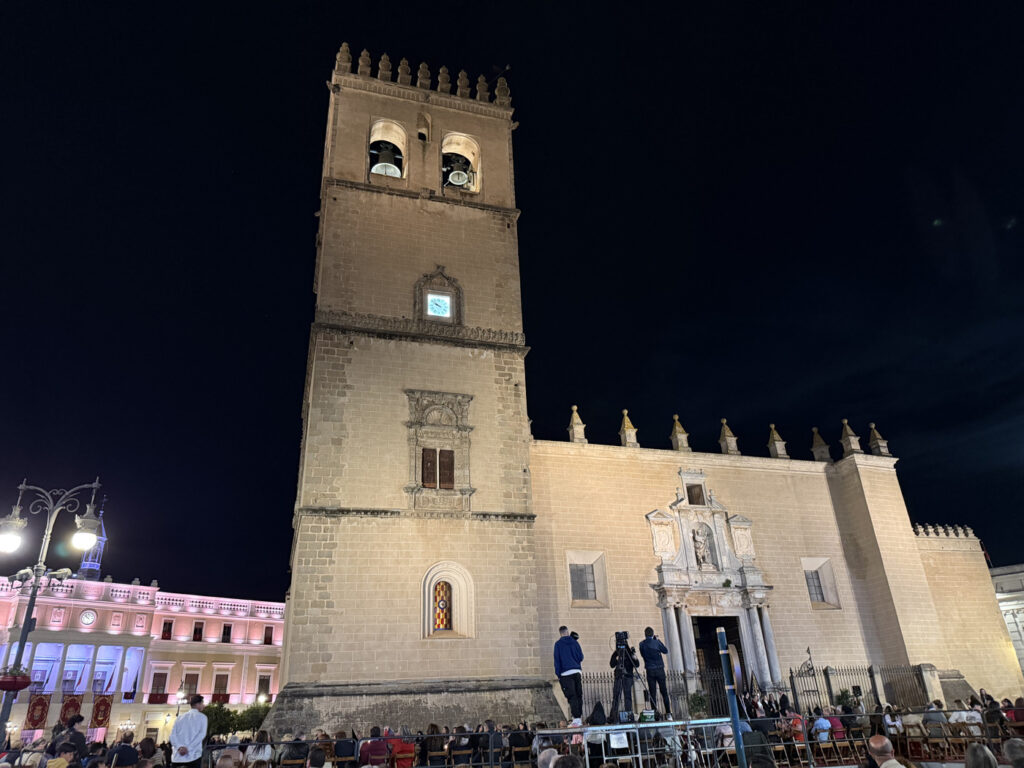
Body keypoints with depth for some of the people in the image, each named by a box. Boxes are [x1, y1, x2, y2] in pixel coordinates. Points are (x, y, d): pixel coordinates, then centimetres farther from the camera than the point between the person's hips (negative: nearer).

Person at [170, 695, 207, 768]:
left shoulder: (180, 717, 15)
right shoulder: (202, 717, 4)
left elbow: (173, 734, 3)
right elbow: (201, 734, -9)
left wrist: (179, 747, -8)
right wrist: (188, 748, -9)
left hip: (177, 757, 4)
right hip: (194, 756, -4)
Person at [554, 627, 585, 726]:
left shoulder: (558, 644, 3)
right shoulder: (575, 642, 10)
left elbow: (557, 660, 0)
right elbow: (581, 657, 10)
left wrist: (558, 674, 4)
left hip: (566, 673, -3)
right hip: (577, 671, 3)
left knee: (571, 696, -5)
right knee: (579, 695, 10)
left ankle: (576, 718, -13)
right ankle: (579, 717, 10)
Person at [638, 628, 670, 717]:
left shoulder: (642, 644, -1)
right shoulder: (657, 642, -6)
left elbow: (642, 654, 10)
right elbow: (665, 651, 7)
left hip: (650, 670, 1)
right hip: (660, 669, -1)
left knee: (652, 693, 3)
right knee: (664, 691, 6)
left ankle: (654, 712, -2)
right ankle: (668, 713, 3)